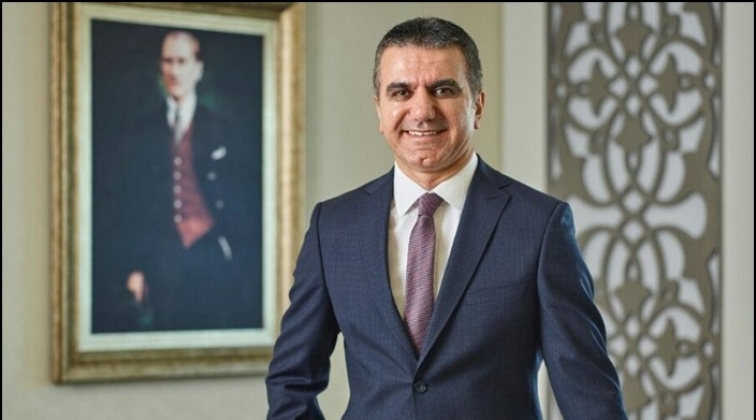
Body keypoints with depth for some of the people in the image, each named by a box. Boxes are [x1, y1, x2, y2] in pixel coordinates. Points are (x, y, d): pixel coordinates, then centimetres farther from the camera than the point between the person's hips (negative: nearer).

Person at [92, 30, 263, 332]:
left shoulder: (226, 135, 8)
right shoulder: (141, 135, 12)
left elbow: (245, 207, 8)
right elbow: (124, 208, 9)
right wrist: (130, 270, 1)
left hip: (212, 267, -1)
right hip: (157, 270, 1)